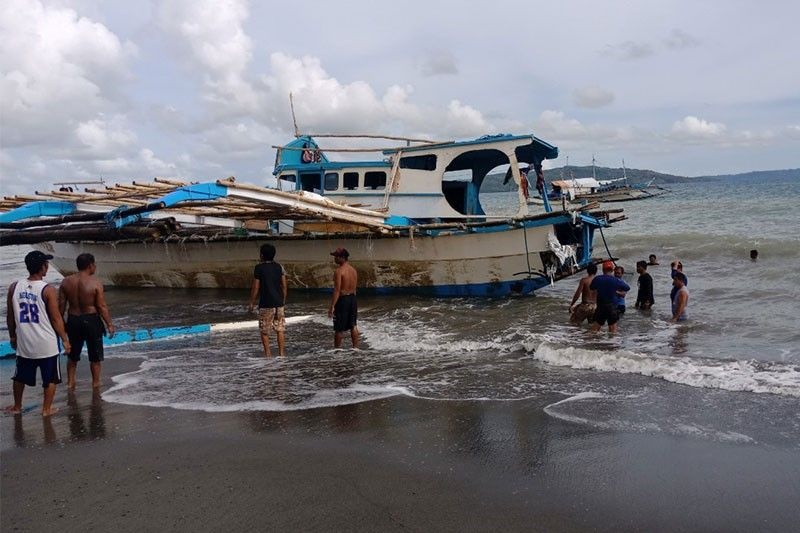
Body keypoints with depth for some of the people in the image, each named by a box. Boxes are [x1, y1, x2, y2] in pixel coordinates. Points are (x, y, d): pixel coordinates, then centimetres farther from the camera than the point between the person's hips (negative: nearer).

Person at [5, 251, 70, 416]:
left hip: (24, 341, 4)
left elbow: (10, 316, 5)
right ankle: (46, 409, 18)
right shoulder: (48, 289, -15)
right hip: (46, 343, -4)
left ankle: (17, 406, 36)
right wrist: (65, 339, -2)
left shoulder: (14, 287, -3)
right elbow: (56, 318, -13)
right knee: (50, 378, 12)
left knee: (20, 376, 22)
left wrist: (12, 336, 19)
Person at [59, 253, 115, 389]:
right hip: (91, 320, -4)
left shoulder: (66, 282, -2)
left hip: (73, 320, 4)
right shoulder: (95, 283, -15)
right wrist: (109, 324, -5)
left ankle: (70, 382, 23)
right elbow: (102, 307, -14)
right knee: (95, 356, 11)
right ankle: (96, 383, 21)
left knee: (72, 355, 19)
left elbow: (61, 305, 2)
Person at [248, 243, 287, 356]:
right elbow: (284, 286, 7)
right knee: (280, 329, 9)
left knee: (264, 331, 6)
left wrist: (252, 302, 2)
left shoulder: (259, 268, -7)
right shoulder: (279, 267, 5)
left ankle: (268, 353, 4)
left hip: (266, 304, -4)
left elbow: (255, 287, -7)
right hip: (279, 303, 4)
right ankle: (282, 353, 8)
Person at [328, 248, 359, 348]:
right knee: (353, 326, 14)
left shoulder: (339, 271, -17)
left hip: (342, 299, -7)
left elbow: (337, 290, -20)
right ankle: (355, 347, 19)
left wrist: (332, 306, -19)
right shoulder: (353, 270, 8)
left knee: (339, 328, 3)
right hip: (352, 298, 8)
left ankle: (337, 349, 11)